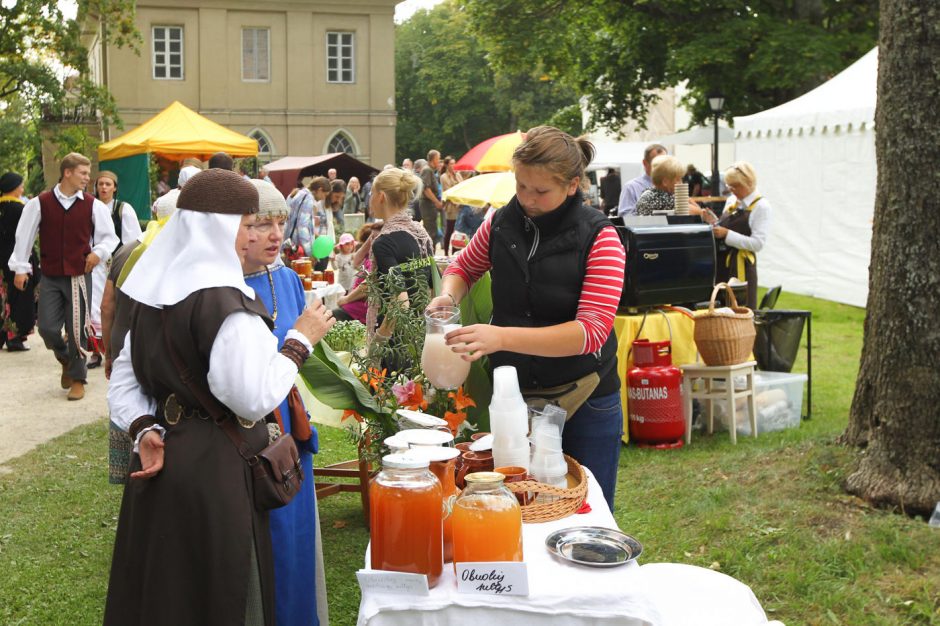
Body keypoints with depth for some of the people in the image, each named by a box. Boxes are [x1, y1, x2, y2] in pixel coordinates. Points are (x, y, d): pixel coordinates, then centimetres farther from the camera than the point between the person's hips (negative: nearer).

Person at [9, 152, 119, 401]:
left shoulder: (93, 205, -1)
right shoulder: (40, 203, -2)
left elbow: (109, 237, 7)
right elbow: (24, 236, 5)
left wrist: (99, 252, -12)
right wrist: (20, 267, 6)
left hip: (80, 276, -1)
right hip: (50, 277, 1)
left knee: (77, 329, 1)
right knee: (47, 327, -1)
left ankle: (77, 378, 16)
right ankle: (66, 360, 30)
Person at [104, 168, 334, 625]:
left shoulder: (154, 293, 7)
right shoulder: (225, 302, -19)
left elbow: (124, 379, 11)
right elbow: (255, 399, -21)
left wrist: (144, 429, 0)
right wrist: (300, 340, -11)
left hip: (160, 463, 8)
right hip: (213, 470, -8)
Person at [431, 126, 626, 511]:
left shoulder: (598, 239, -14)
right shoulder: (501, 224, -2)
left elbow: (592, 330, -25)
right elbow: (464, 266, 18)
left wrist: (502, 337, -35)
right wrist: (448, 296, -7)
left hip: (584, 403, -3)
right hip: (513, 394, 4)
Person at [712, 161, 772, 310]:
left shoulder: (761, 206, -7)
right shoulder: (731, 201, 13)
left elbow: (758, 243, -15)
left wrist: (727, 234, -19)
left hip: (741, 267, -7)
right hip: (721, 264, 7)